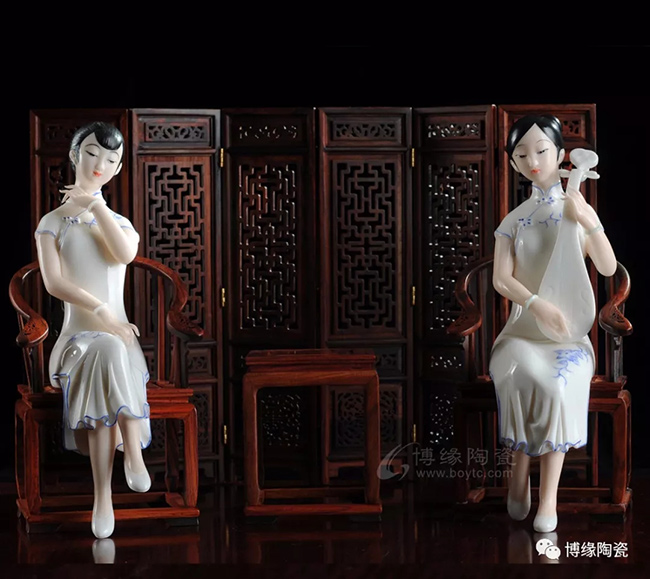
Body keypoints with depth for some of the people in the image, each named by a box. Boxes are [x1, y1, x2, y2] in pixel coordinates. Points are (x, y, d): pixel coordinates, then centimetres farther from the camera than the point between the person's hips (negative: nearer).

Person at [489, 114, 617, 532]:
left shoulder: (580, 211, 7)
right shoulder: (514, 220, 9)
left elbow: (608, 268, -3)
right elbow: (501, 279, -4)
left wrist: (588, 222, -18)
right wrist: (538, 305, -24)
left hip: (568, 330, -1)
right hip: (523, 326, 1)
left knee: (558, 382, -34)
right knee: (518, 374, -35)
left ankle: (549, 495, -29)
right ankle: (521, 469, -18)